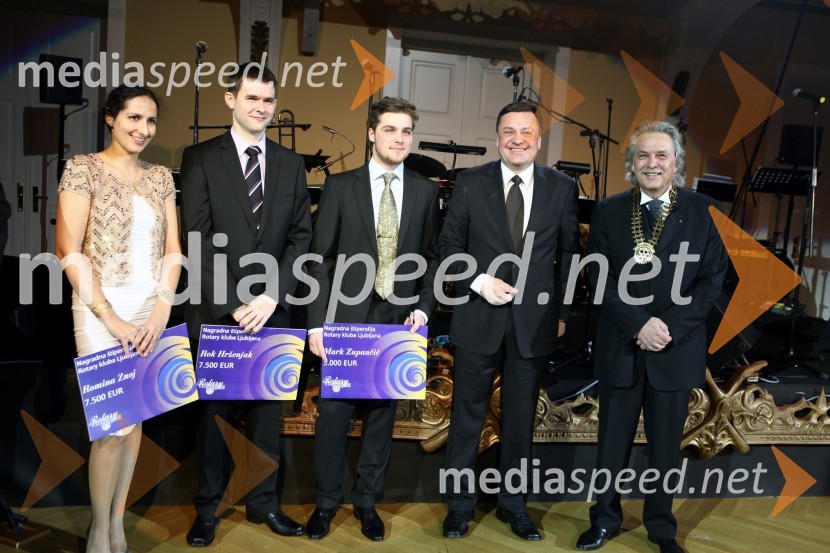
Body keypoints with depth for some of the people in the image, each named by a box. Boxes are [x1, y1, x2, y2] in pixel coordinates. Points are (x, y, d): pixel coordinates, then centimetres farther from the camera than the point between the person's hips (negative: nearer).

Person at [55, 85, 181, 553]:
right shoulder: (83, 168, -4)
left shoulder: (160, 177, 10)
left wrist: (161, 310, -5)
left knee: (137, 415, 9)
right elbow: (69, 251, -9)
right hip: (102, 309, -4)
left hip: (151, 311, 5)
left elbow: (172, 249, 8)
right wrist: (109, 317, -13)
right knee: (114, 420, -4)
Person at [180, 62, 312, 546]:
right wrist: (231, 305, -12)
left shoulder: (291, 164, 10)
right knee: (215, 409, 9)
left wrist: (272, 296, -8)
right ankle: (209, 506, 24)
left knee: (268, 407, 10)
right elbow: (199, 239, -6)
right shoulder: (201, 158, 1)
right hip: (216, 310, -2)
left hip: (273, 310, 2)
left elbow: (302, 237, 4)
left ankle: (264, 502, 25)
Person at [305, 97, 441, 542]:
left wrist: (423, 307, -3)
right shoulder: (340, 186, 1)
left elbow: (431, 256, 11)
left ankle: (367, 501, 28)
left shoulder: (425, 191, 6)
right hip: (346, 320, -1)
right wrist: (317, 323, -7)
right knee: (333, 413, 4)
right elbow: (320, 258, -1)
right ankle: (326, 501, 24)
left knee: (382, 413, 10)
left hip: (399, 322, 2)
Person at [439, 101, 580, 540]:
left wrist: (562, 311, 4)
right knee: (467, 416, 9)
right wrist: (479, 282, -12)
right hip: (479, 318, -1)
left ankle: (513, 504, 30)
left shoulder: (562, 188, 2)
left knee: (520, 418, 13)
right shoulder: (471, 183, -1)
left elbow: (568, 253, 6)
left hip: (534, 320, 1)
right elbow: (449, 243, 2)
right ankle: (459, 505, 26)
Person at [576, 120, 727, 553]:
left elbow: (712, 278, -4)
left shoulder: (702, 211, 0)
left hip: (677, 350, 0)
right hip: (620, 348, 1)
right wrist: (639, 324, -16)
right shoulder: (608, 211, 2)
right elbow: (599, 278, -4)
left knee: (665, 445, 13)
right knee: (612, 442, 12)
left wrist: (670, 326, -15)